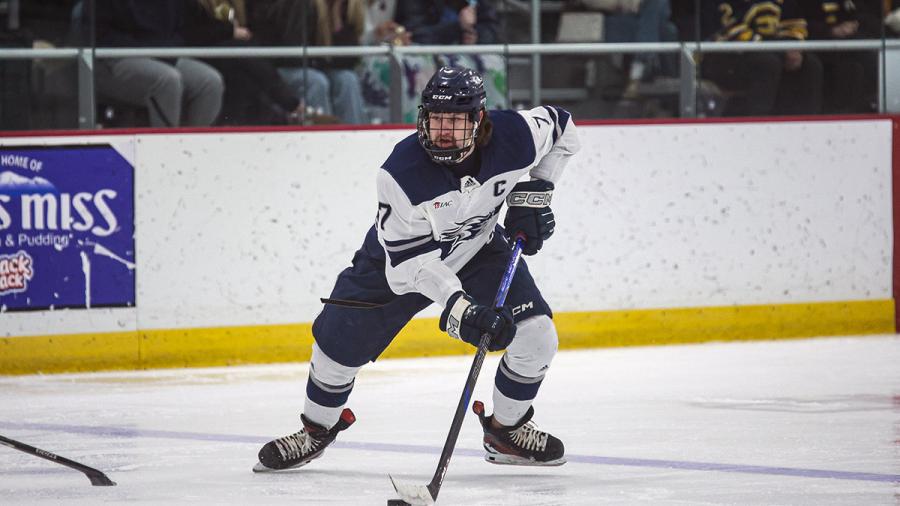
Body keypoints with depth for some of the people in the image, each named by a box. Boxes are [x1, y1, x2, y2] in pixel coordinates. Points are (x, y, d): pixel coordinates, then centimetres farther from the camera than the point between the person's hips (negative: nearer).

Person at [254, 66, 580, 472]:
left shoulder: (514, 135, -27)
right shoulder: (401, 172, -35)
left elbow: (560, 128, -1)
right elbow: (410, 260, -32)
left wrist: (533, 192, -8)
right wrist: (459, 308, -42)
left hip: (479, 249, 3)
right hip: (401, 258, -2)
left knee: (536, 336, -12)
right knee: (340, 343, -4)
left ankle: (506, 431, 13)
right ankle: (317, 430, 25)